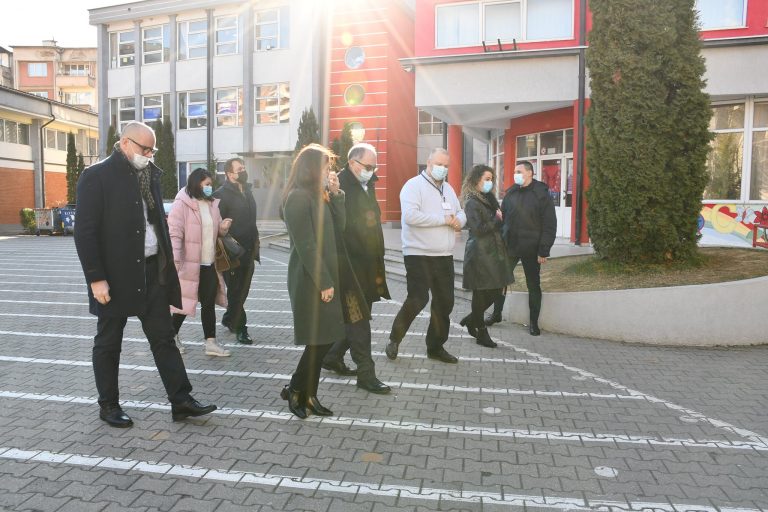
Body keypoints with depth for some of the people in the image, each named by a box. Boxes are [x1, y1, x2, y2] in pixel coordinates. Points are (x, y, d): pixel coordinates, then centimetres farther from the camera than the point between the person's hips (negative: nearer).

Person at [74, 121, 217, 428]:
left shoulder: (149, 175, 11)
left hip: (152, 271, 6)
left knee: (163, 337, 7)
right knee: (109, 342, 9)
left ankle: (181, 401, 12)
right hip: (115, 275, -6)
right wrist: (96, 278, -18)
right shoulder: (96, 176, -9)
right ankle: (108, 405, 24)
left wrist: (166, 263, 8)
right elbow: (85, 232, -13)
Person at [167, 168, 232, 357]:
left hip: (209, 264, 6)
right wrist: (174, 259, -24)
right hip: (189, 264, -6)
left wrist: (223, 228, -2)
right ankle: (173, 335, 29)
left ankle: (211, 343, 13)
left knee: (209, 303, 7)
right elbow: (174, 233, -15)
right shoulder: (182, 204, -10)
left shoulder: (212, 204, 11)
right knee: (184, 302, 7)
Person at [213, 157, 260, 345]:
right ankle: (240, 328, 9)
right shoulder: (221, 194, -10)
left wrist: (255, 246, 15)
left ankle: (229, 319, 32)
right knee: (235, 291, 1)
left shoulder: (247, 192, 15)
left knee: (243, 290, 15)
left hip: (248, 250, 7)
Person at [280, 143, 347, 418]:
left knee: (323, 339, 10)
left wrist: (335, 193, 3)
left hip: (323, 276, 9)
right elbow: (306, 245, -18)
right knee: (319, 340, -3)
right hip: (310, 280, -9)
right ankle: (295, 390, 15)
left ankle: (308, 394, 20)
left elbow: (340, 224, 12)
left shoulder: (318, 195, 16)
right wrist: (323, 282, -18)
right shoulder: (298, 197, -13)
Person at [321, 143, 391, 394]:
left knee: (358, 317, 17)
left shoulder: (366, 187, 15)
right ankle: (365, 373, 9)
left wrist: (377, 265, 12)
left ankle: (333, 357, 34)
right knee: (358, 320, -1)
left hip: (368, 266, 9)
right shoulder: (340, 186, -14)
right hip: (350, 265, -9)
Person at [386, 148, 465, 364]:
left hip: (444, 256, 8)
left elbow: (461, 213, 20)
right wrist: (443, 219, -18)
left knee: (445, 302, 9)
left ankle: (435, 347, 23)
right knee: (418, 299, -9)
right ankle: (395, 339, 14)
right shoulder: (414, 185, -8)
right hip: (419, 254, -7)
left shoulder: (448, 189, 17)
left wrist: (459, 220, -6)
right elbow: (410, 216, -22)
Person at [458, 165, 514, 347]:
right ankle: (482, 333, 12)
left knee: (495, 291, 9)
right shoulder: (472, 203, -10)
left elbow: (498, 224, 20)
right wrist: (497, 219, -9)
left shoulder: (489, 199, 15)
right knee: (481, 293, 1)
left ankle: (471, 320, 27)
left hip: (494, 252, 8)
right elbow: (478, 229, -17)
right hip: (480, 254, -8)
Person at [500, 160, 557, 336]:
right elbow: (502, 218, 11)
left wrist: (544, 250, -14)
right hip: (509, 246, 4)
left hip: (531, 249, -4)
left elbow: (550, 225, -9)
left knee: (533, 285, 8)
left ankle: (534, 322, 19)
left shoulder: (542, 194, -6)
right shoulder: (510, 193, 7)